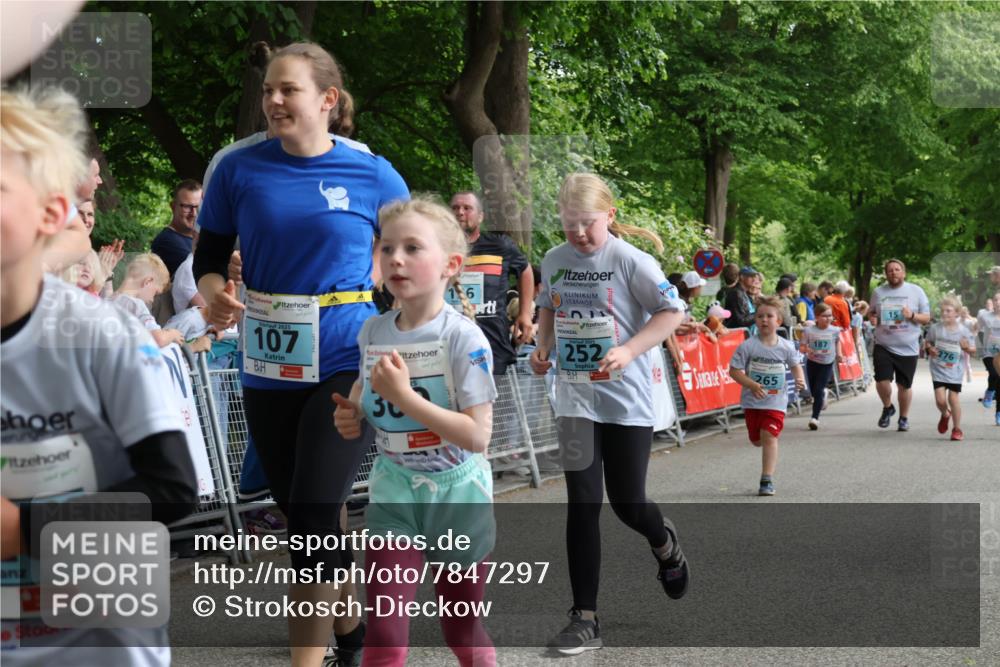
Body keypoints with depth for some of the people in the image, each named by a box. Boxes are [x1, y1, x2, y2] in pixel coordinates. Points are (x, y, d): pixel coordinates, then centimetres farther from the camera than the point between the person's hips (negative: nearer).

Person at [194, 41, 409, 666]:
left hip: (347, 366, -3)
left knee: (314, 515, -12)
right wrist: (216, 295, -16)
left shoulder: (374, 176, -5)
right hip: (268, 369, 4)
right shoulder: (239, 169, -1)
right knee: (296, 509, 15)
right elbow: (209, 258, 6)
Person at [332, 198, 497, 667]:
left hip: (457, 492, -3)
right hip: (394, 491, 3)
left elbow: (477, 436, -24)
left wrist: (405, 396, -28)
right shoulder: (374, 332, -3)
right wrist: (352, 413, -2)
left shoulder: (463, 337, -19)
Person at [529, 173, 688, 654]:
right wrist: (543, 346, 2)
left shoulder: (629, 260, -11)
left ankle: (665, 545, 42)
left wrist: (629, 351, -20)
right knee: (582, 504, -2)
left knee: (627, 504, 4)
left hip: (626, 398, -3)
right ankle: (584, 619, 2)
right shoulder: (554, 260, 4)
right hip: (575, 398, 3)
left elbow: (672, 311, -9)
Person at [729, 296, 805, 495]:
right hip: (752, 401, 1)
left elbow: (795, 365, 12)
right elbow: (734, 370, -9)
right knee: (757, 440, 13)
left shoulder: (786, 347, -5)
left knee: (769, 437, -15)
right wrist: (751, 384, -22)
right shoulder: (748, 346, -11)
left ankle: (767, 480, -10)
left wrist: (799, 380, -8)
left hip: (776, 401, -1)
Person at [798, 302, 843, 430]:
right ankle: (823, 395, 50)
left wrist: (839, 353, 5)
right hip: (812, 363, 1)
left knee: (818, 390, -13)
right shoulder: (808, 331, -13)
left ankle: (815, 417, -10)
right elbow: (801, 347, -9)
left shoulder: (835, 330, -7)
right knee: (813, 391, 13)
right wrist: (806, 350, -29)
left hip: (827, 364, -1)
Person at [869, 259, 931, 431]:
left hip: (908, 348, -1)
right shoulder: (878, 292, 7)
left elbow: (927, 318, 4)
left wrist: (912, 315, -16)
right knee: (882, 380, -13)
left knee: (904, 385, 6)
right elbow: (871, 312, 20)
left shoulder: (916, 291, 2)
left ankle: (904, 417, 27)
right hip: (883, 345, 1)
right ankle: (887, 407, 17)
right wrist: (872, 317, -4)